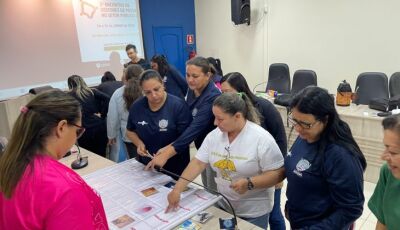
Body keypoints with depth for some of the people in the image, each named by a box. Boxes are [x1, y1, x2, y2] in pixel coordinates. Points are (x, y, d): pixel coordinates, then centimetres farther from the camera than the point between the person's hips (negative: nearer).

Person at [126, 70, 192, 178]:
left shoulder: (178, 105, -17)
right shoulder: (136, 107, -4)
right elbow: (130, 131, 11)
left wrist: (165, 156, -30)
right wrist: (139, 143, -8)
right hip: (146, 165, 4)